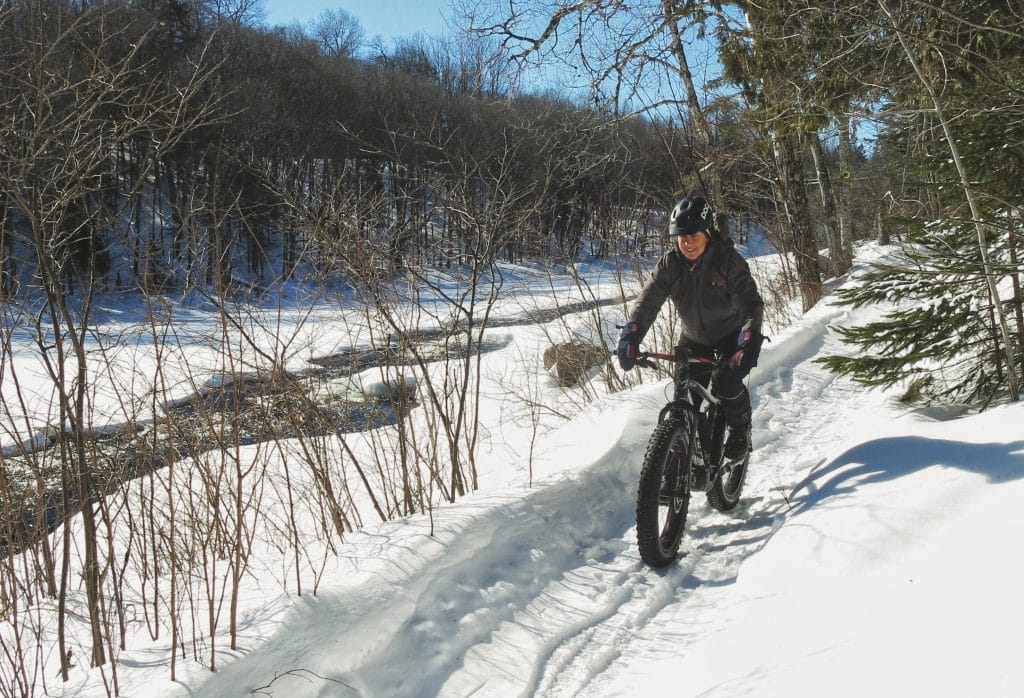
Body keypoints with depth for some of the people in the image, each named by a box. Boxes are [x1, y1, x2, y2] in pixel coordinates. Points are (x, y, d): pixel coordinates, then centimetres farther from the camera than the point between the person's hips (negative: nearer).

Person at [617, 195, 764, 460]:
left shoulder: (728, 260, -23)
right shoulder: (669, 264, -14)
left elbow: (751, 304, -30)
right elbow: (647, 302, -19)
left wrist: (748, 344, -45)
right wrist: (629, 338, -35)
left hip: (731, 335, -3)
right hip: (694, 338, 3)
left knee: (728, 384, -22)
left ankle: (740, 430, 6)